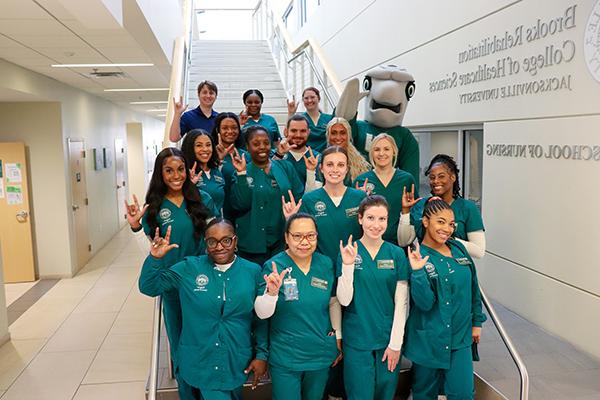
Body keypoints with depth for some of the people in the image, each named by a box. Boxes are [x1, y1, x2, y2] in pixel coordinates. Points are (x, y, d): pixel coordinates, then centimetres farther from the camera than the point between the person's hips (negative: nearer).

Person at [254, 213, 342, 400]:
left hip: (321, 354, 4)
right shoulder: (273, 266, -14)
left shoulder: (326, 264, -4)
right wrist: (271, 292, -37)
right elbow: (262, 313, -19)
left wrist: (338, 337, 9)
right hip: (285, 358, -3)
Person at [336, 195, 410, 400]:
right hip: (357, 341, -1)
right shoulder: (348, 252, -5)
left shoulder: (397, 254, -2)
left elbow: (401, 302, -1)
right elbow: (344, 300, -10)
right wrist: (347, 266, -22)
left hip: (389, 339, 2)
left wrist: (395, 343, -3)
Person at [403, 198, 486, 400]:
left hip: (460, 336, 4)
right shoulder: (418, 257, -14)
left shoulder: (459, 249, 2)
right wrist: (417, 272, -32)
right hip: (429, 338, -4)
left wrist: (477, 321, 13)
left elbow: (473, 287, 12)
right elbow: (425, 303, -20)